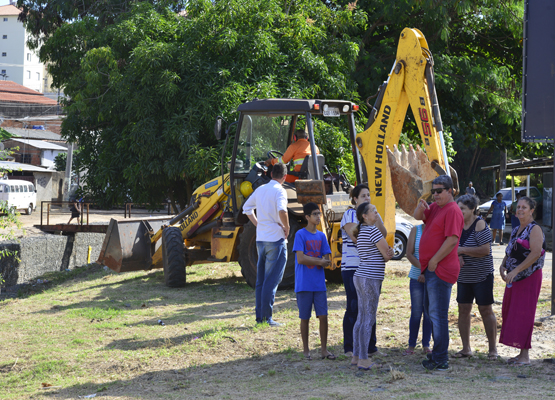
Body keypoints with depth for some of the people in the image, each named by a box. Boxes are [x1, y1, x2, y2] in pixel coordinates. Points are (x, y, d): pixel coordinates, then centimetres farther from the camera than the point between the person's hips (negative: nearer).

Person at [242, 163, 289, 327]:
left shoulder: (260, 189, 11)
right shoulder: (279, 191, -11)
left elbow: (246, 208, 21)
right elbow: (282, 210, -28)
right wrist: (286, 228, -14)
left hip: (260, 239, 7)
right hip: (276, 239, -7)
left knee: (261, 279, 12)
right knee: (272, 280, -4)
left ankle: (259, 316, 15)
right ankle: (267, 317, -5)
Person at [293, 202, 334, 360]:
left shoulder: (321, 236, 10)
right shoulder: (300, 234, -6)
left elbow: (326, 260, 7)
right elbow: (300, 259, -15)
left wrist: (311, 260, -12)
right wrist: (319, 261, -9)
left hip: (319, 284, 4)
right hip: (304, 284, -4)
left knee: (323, 316, 1)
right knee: (305, 318, 4)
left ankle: (324, 349, 10)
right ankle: (306, 350, 15)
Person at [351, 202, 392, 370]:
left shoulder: (362, 231, 17)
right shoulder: (372, 230, -13)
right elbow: (387, 254, -10)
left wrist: (385, 254, 2)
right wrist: (387, 254, 9)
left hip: (360, 277, 10)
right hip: (371, 279, -10)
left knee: (361, 318, 13)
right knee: (369, 319, -6)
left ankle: (356, 356, 18)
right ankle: (363, 359, -4)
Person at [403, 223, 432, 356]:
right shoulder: (416, 230, 2)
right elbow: (409, 254, -2)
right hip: (417, 277, 0)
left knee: (429, 313, 3)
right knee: (416, 313, 1)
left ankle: (426, 345, 14)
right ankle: (411, 346, 10)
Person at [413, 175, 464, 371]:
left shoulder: (452, 210, -15)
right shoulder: (436, 207, 15)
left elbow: (452, 239, -22)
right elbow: (418, 216, 20)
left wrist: (434, 261, -18)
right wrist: (421, 206, -5)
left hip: (440, 270, -11)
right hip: (431, 269, 11)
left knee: (438, 314, -9)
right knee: (430, 310, 19)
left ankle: (440, 360, -6)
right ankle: (438, 352, 30)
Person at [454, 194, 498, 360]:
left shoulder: (480, 224, -13)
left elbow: (485, 249, -20)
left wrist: (462, 250, -19)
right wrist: (457, 256, -8)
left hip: (482, 275, -6)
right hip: (463, 276, 6)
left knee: (485, 310, -1)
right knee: (463, 310, 5)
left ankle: (492, 348, 8)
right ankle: (466, 348, 13)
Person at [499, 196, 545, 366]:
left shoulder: (534, 229, -10)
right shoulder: (516, 230, 16)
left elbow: (536, 253, -21)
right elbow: (509, 252, 20)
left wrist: (516, 270, -24)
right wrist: (503, 266, -1)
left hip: (529, 277, -9)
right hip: (515, 278, 9)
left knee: (523, 315, -8)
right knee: (510, 313, 9)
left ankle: (525, 355, -1)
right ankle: (521, 353, 18)